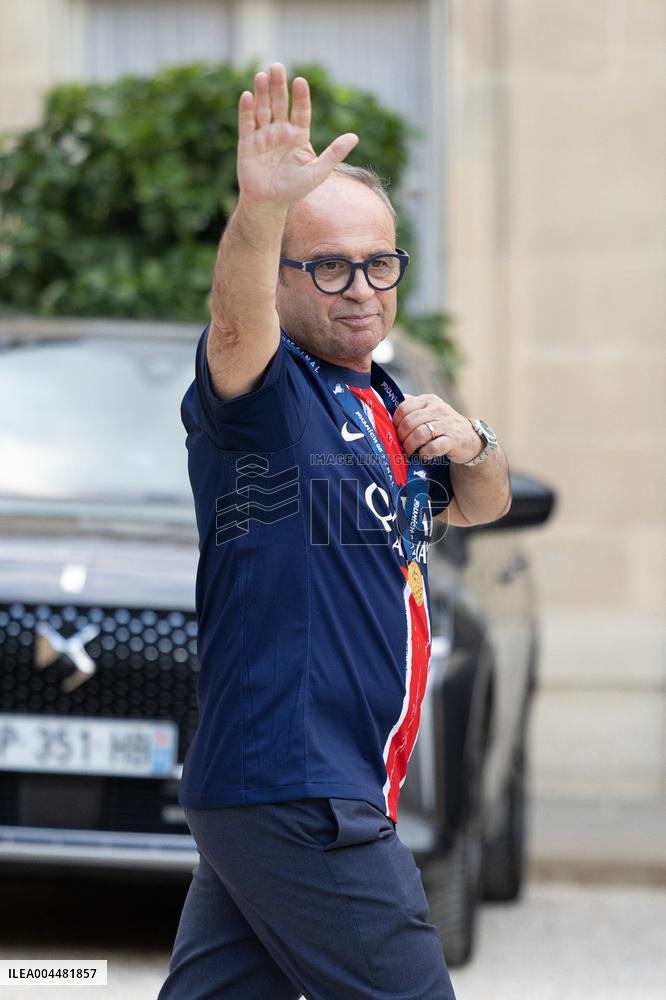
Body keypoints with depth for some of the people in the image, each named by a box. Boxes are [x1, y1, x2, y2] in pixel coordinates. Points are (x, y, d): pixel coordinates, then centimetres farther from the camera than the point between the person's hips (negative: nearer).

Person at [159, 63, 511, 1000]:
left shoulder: (381, 403, 19)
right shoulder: (267, 388, -10)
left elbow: (482, 504, 28)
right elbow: (239, 321, -32)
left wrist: (470, 446, 3)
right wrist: (261, 212, -53)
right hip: (297, 800, -9)